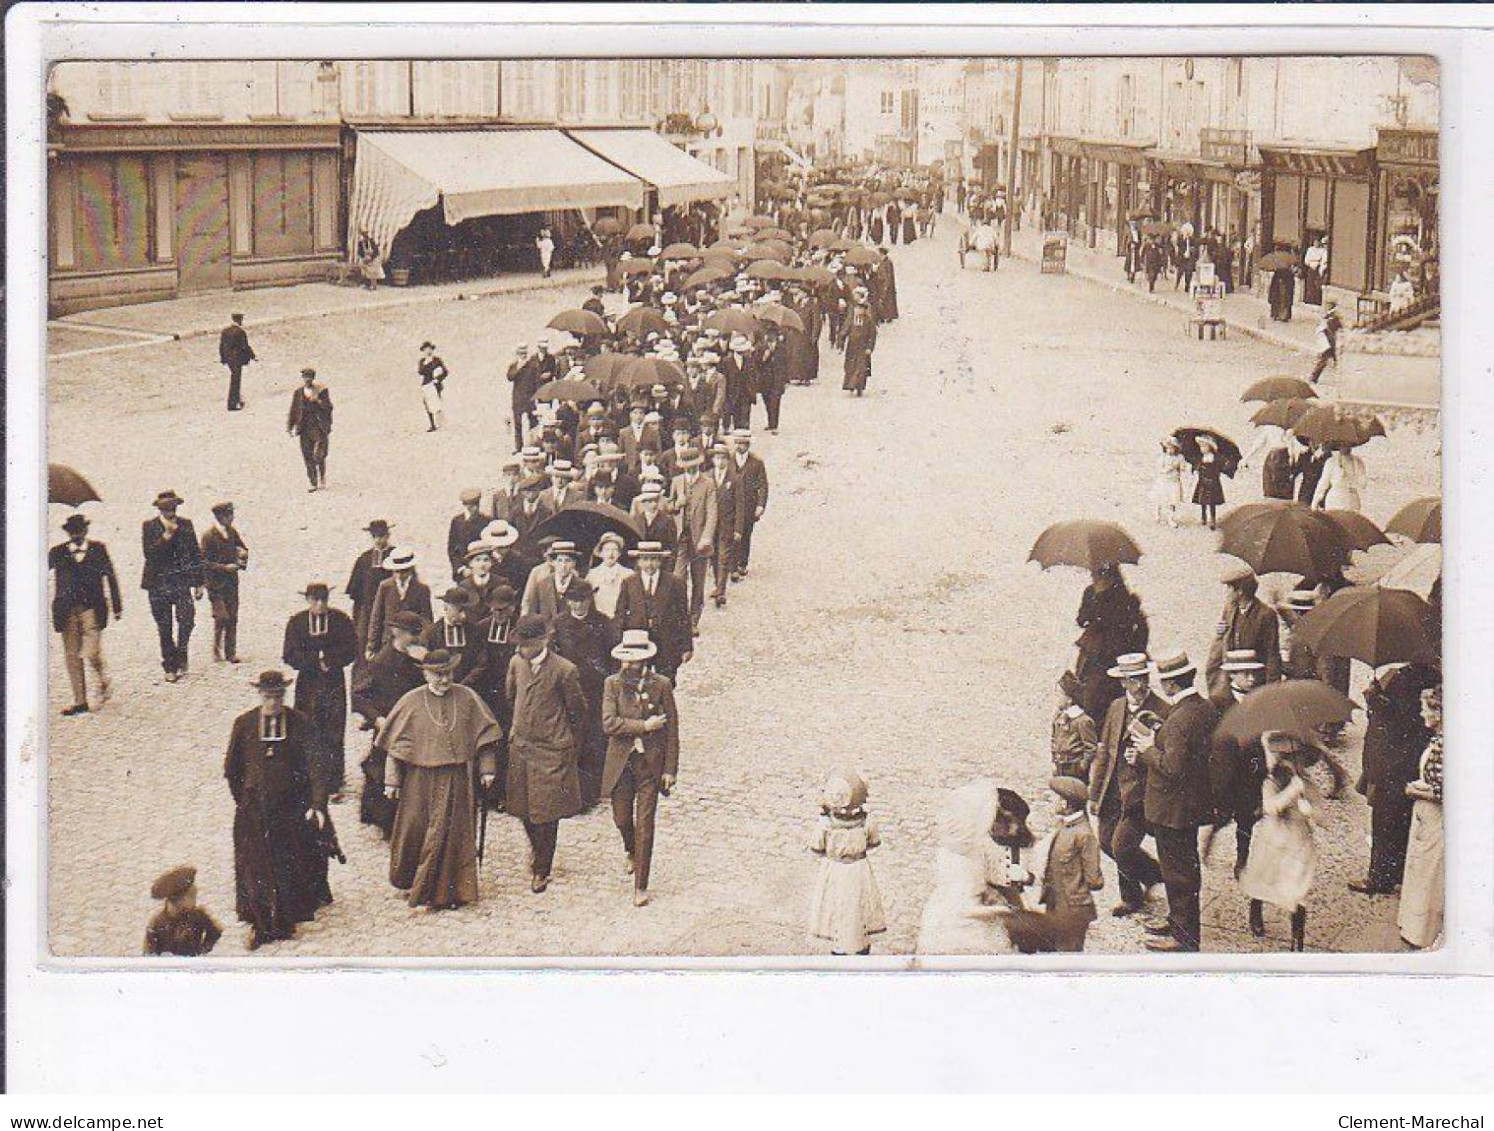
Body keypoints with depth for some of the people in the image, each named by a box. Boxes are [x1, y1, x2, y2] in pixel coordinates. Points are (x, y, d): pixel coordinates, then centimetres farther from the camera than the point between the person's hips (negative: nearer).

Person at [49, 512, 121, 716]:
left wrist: (117, 606, 10)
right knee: (72, 656, 2)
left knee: (92, 652, -12)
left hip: (92, 608, -2)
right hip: (67, 611, 2)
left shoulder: (98, 549, 6)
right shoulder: (58, 552, 7)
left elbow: (110, 577, 10)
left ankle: (101, 682, 20)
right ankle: (79, 701, 9)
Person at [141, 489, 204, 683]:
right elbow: (148, 553, -11)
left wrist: (199, 583, 9)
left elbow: (195, 553, 11)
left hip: (181, 581, 1)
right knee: (164, 628, 4)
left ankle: (181, 655, 5)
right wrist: (166, 535, -21)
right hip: (158, 583, -1)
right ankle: (170, 667, 14)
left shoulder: (186, 524, 7)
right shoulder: (149, 526, 1)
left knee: (186, 619, -18)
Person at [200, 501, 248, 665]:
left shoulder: (232, 532, 9)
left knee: (232, 618, 4)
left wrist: (242, 560, 0)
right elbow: (205, 562, -11)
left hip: (231, 581, 6)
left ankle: (230, 653, 10)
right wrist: (225, 567, -18)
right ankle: (217, 651, 6)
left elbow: (242, 548, 22)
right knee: (221, 617, -10)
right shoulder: (209, 535, -10)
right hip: (216, 583, -6)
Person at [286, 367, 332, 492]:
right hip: (305, 428, 3)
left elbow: (329, 407, -3)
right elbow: (293, 411, 11)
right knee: (308, 457, -1)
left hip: (320, 428, -3)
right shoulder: (298, 393, 8)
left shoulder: (322, 391, 2)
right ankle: (313, 483, 6)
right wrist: (289, 427, 6)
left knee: (318, 455, -8)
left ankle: (322, 478, 16)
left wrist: (317, 400, -18)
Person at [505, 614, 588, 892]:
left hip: (552, 750, -5)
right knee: (524, 809, 12)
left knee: (546, 812, -1)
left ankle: (542, 870, 10)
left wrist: (569, 741, 9)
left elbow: (578, 710, -2)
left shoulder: (564, 670, -14)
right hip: (520, 745, 5)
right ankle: (539, 855, 35)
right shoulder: (516, 663, 1)